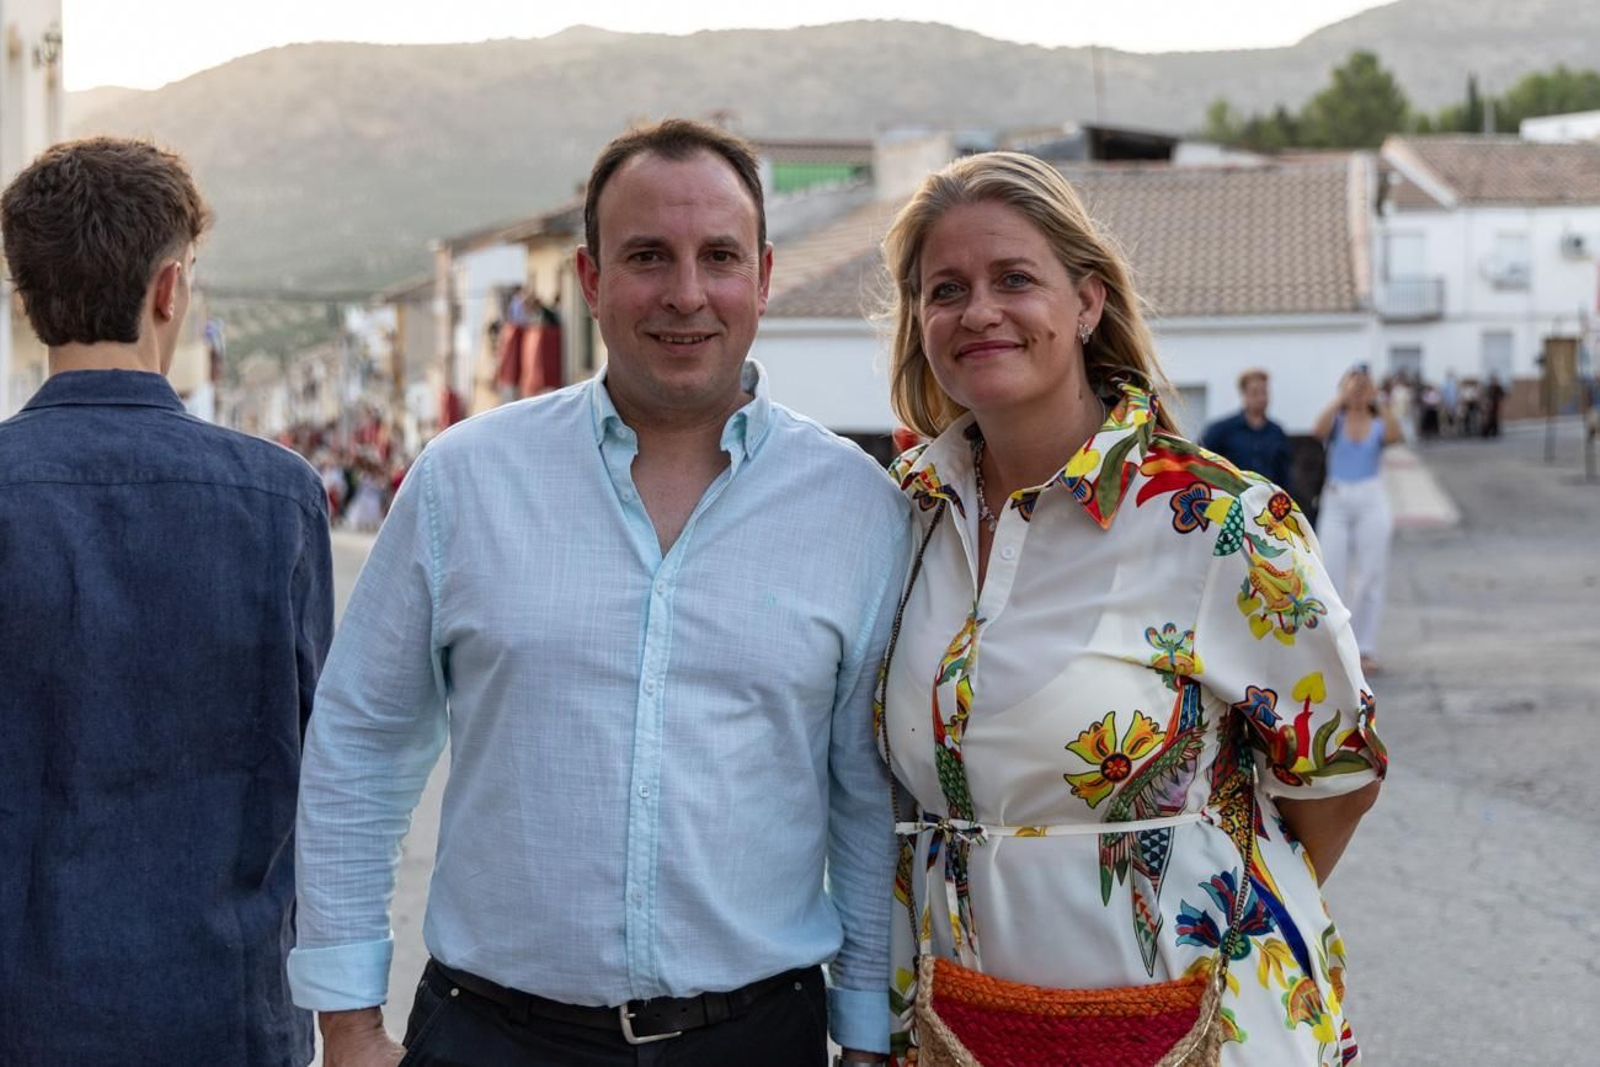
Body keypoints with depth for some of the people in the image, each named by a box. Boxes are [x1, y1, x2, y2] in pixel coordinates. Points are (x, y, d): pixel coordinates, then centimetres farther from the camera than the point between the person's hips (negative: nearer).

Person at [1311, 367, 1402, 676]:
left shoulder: (1379, 425, 6)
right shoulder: (1336, 421, 6)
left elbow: (1395, 435, -17)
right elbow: (1318, 429, -18)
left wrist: (1379, 401, -23)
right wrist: (1342, 398, -21)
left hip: (1371, 501, 0)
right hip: (1336, 500, 0)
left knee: (1371, 575, 1)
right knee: (1331, 575, -2)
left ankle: (1365, 649, 6)